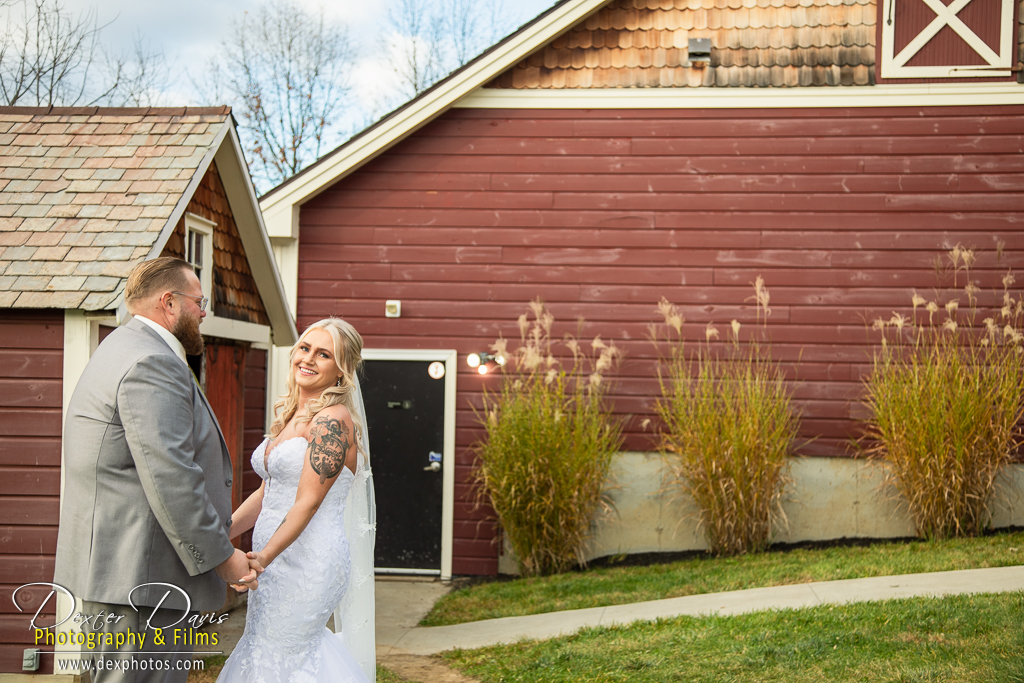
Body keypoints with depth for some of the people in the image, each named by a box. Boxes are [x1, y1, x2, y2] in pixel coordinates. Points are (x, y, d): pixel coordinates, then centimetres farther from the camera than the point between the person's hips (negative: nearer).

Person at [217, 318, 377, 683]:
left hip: (308, 565, -9)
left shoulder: (333, 420, -14)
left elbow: (308, 502, -20)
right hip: (277, 562, 9)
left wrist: (264, 556, -28)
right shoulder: (288, 417, 14)